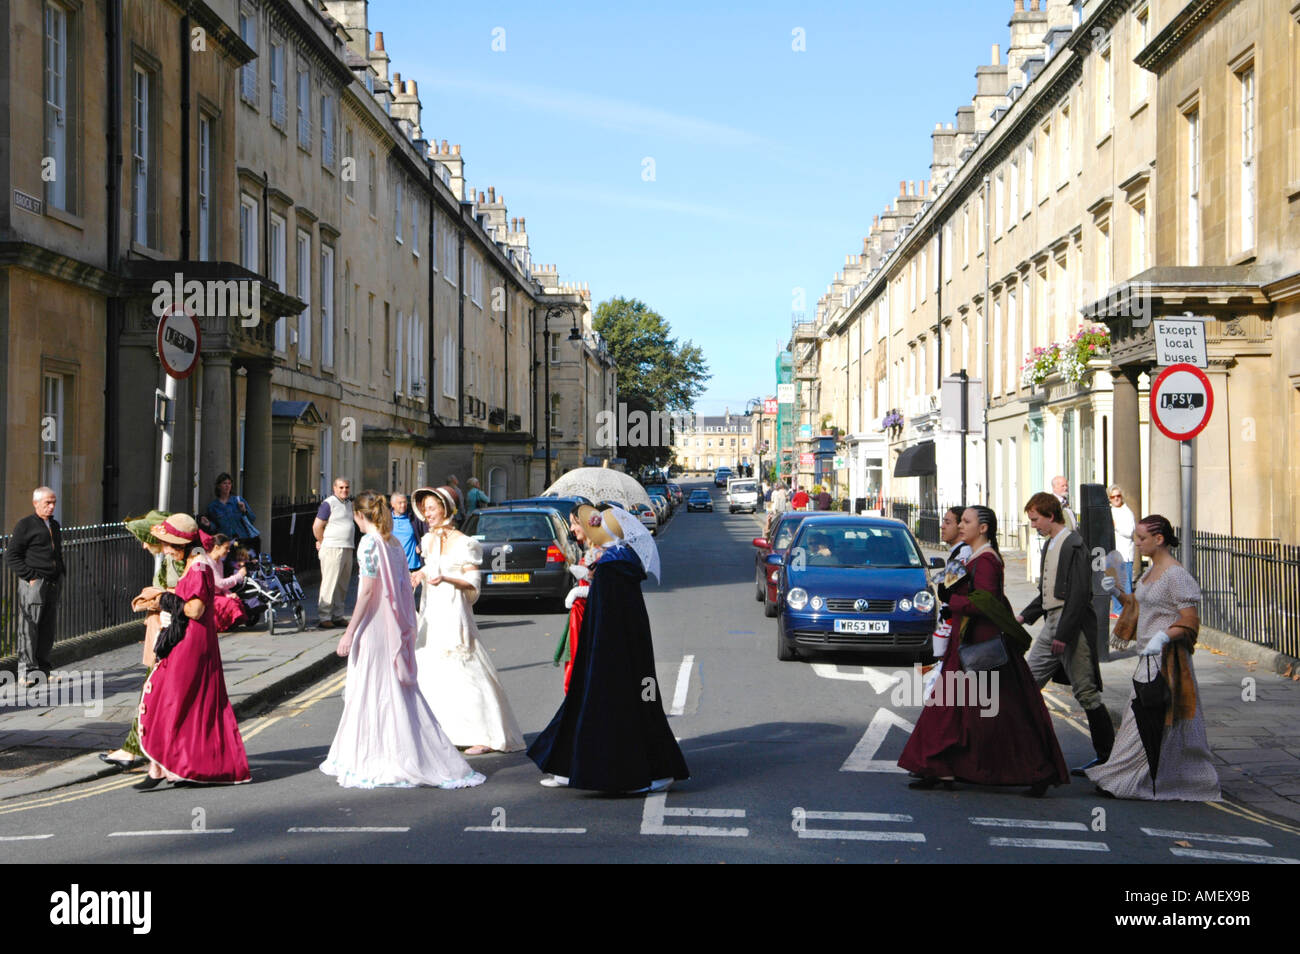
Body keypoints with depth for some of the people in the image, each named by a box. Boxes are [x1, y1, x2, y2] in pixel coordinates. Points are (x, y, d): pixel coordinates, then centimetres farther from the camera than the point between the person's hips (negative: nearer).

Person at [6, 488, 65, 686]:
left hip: (53, 583, 7)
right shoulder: (25, 525, -5)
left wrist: (61, 575, 16)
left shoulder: (54, 525, 18)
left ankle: (42, 669, 17)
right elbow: (11, 555, -8)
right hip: (33, 584, -7)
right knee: (29, 627, -6)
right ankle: (26, 671, -2)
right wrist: (30, 576, -13)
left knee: (48, 628, 9)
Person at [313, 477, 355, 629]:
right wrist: (322, 542, 1)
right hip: (333, 549, -8)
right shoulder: (329, 503, -9)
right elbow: (317, 526, -11)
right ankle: (324, 618, -4)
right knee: (329, 584, -7)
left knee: (343, 585, 11)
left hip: (348, 549, 8)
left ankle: (338, 616, 19)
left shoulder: (349, 504, 16)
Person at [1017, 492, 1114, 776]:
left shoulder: (1074, 545, -14)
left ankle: (1107, 755, 9)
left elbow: (1079, 594, -19)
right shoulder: (1049, 545, 14)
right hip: (1051, 623, 9)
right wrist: (1024, 616, 14)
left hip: (1073, 626, -9)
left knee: (1086, 692, -2)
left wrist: (1063, 634, -21)